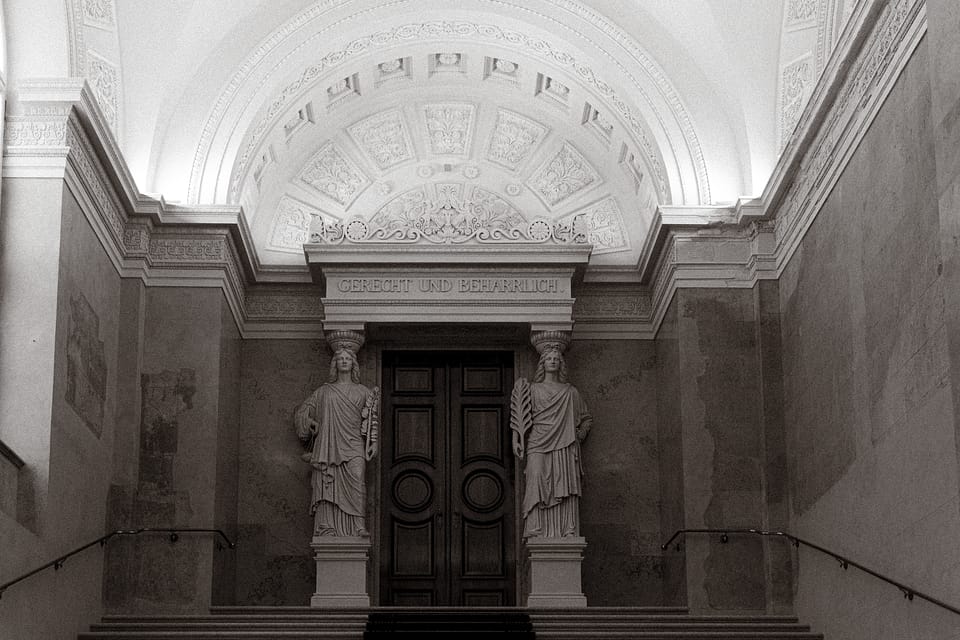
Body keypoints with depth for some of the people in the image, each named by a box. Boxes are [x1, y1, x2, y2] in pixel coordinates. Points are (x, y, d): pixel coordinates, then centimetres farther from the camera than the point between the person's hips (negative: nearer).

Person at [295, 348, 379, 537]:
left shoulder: (363, 392, 16)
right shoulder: (324, 391, 18)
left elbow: (373, 418, 12)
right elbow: (302, 412, 25)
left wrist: (373, 441, 0)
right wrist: (311, 423, 7)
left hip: (352, 445, -1)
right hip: (328, 444, 1)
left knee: (355, 481, -20)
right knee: (327, 484, -10)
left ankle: (359, 527, -26)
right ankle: (327, 529, -13)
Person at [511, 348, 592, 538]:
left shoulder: (570, 392, 19)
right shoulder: (533, 390, 15)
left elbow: (586, 419, 27)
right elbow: (519, 415, 8)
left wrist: (579, 436, 12)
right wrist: (515, 440, -3)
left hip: (564, 446, 2)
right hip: (538, 445, -2)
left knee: (565, 486, -8)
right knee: (538, 483, -17)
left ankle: (569, 531, -10)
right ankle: (537, 531, -22)